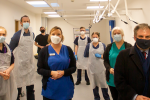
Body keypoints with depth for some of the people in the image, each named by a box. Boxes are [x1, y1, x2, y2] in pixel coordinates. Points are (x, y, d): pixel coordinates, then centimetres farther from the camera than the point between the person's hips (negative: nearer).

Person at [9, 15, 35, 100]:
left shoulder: (32, 34, 5)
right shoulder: (17, 35, -11)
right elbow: (10, 49, -6)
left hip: (30, 64, 5)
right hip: (20, 65, -4)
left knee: (31, 87, 11)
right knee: (18, 86, 8)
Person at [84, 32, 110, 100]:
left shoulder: (102, 45, 3)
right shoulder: (89, 45, 3)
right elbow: (85, 55, 5)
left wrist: (101, 56, -12)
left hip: (101, 67, -1)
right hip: (92, 67, 1)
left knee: (103, 83, 3)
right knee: (94, 83, 12)